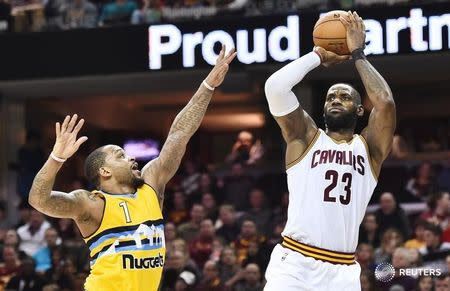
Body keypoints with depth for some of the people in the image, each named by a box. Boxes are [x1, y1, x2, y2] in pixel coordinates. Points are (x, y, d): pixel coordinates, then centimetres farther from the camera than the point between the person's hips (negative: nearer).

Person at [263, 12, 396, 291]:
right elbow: (275, 86, -5)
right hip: (294, 264, -2)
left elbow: (386, 102, -8)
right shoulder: (306, 137, 9)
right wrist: (319, 56, 6)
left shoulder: (369, 147, 11)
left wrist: (358, 53, 2)